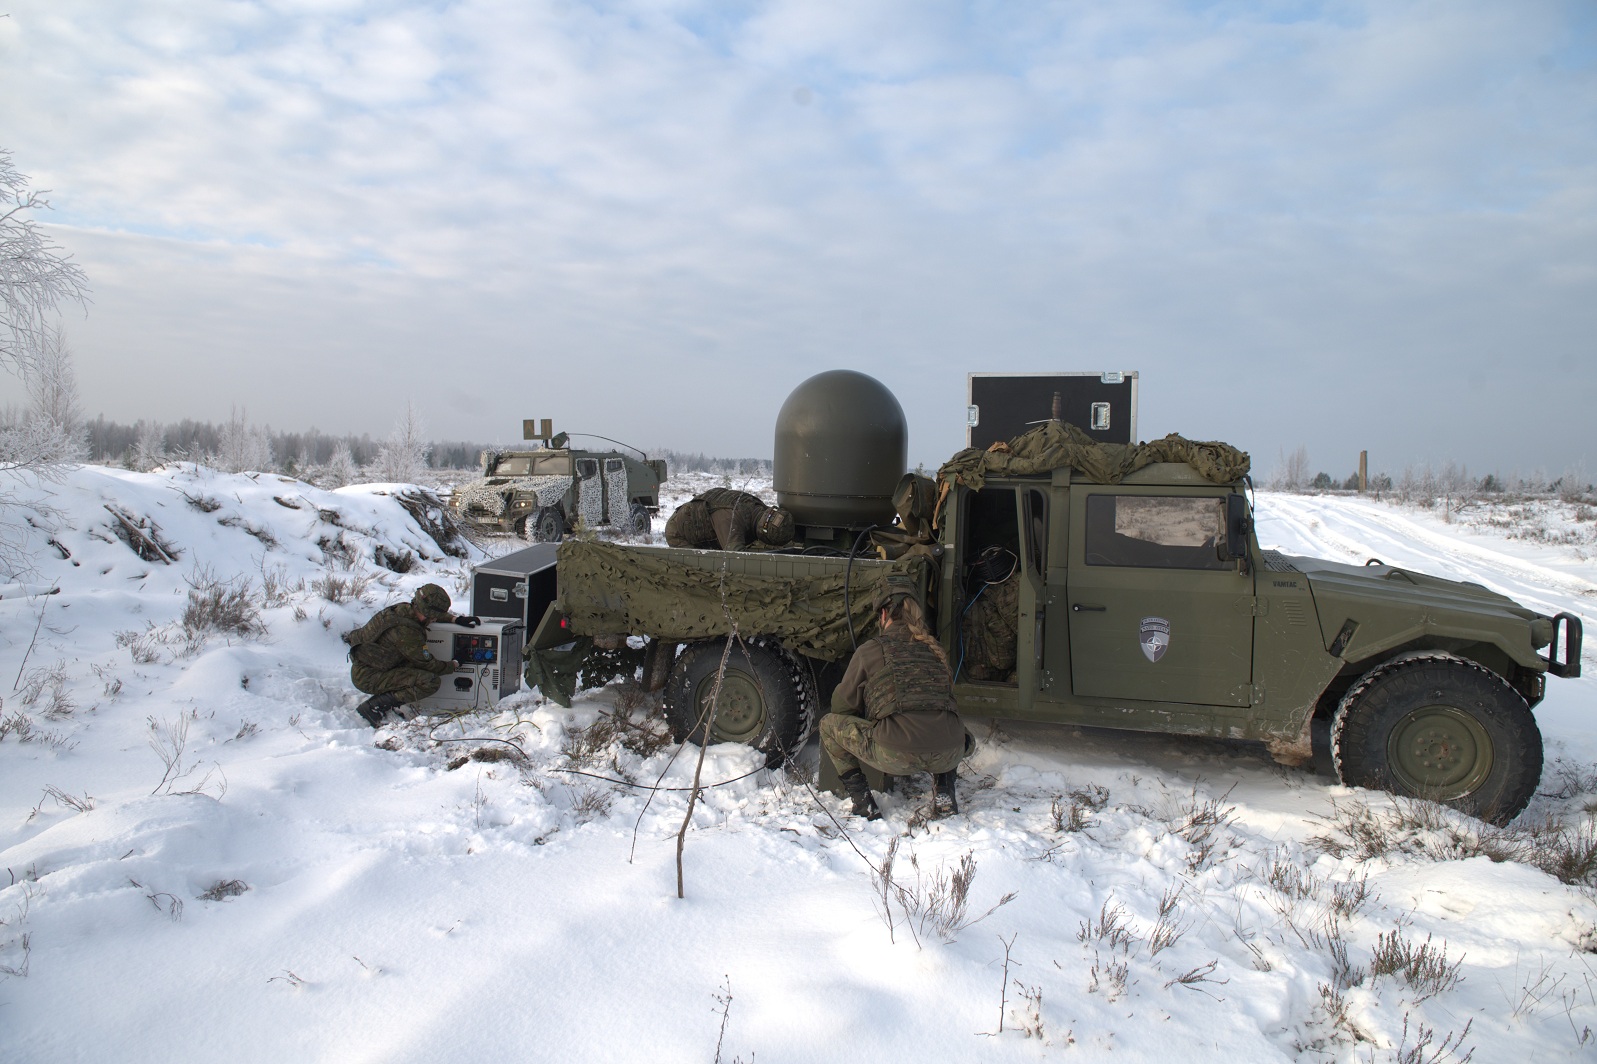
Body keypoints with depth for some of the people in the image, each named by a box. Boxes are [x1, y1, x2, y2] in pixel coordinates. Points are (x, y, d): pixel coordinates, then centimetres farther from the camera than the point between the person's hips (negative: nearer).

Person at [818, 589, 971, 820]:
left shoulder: (870, 649, 10)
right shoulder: (933, 648, 23)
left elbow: (842, 705, 16)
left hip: (897, 755, -4)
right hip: (948, 756, 5)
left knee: (828, 725, 16)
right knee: (964, 736, 41)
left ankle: (865, 805, 10)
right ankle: (944, 791, 18)